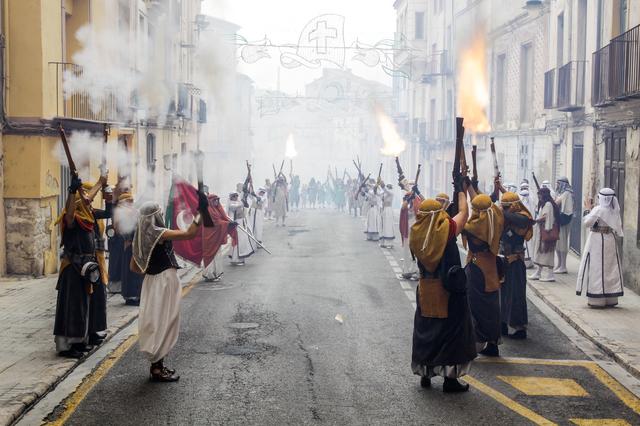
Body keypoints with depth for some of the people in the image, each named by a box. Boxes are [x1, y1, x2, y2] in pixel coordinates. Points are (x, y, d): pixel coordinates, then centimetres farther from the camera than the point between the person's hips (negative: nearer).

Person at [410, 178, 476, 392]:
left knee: (425, 330, 16)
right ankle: (450, 378, 7)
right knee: (452, 331, 5)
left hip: (425, 290, 4)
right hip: (449, 290, -4)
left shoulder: (416, 234, -6)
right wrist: (462, 191, 15)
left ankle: (425, 373, 23)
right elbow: (464, 212, 0)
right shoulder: (447, 229, -14)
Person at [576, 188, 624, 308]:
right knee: (611, 268, 10)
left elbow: (586, 222, -14)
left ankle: (597, 300, -2)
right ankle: (611, 299, 15)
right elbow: (618, 228, 8)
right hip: (611, 241, 6)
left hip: (597, 240, -6)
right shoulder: (615, 211, 5)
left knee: (597, 269, -2)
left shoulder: (598, 210, -14)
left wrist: (587, 210, -2)